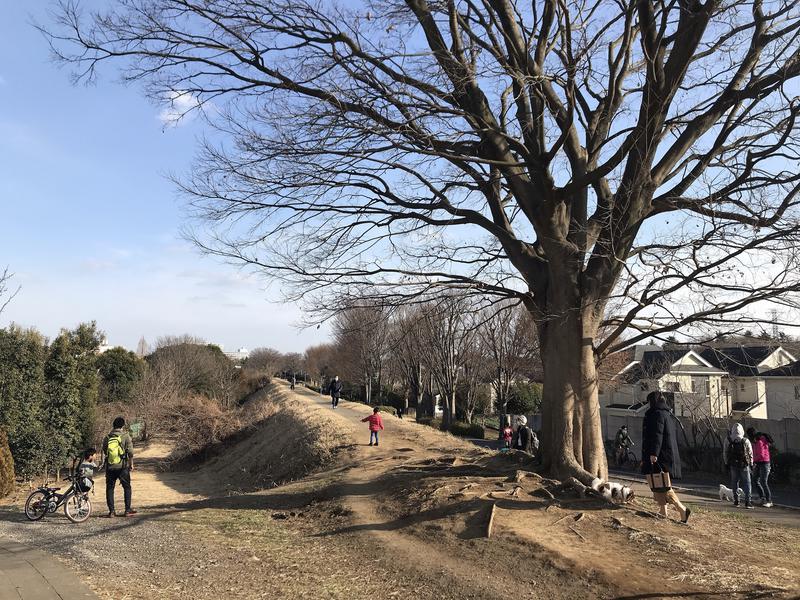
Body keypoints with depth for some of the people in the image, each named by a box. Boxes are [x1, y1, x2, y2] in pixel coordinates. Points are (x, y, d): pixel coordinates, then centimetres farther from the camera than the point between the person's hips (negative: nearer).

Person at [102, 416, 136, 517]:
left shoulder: (107, 437, 4)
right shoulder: (125, 436, -6)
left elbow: (104, 452, 11)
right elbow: (130, 452, -7)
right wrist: (131, 464, 4)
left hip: (110, 467, 3)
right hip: (122, 467, -3)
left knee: (110, 488, 11)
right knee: (127, 487, 9)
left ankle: (111, 511, 9)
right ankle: (128, 510, 8)